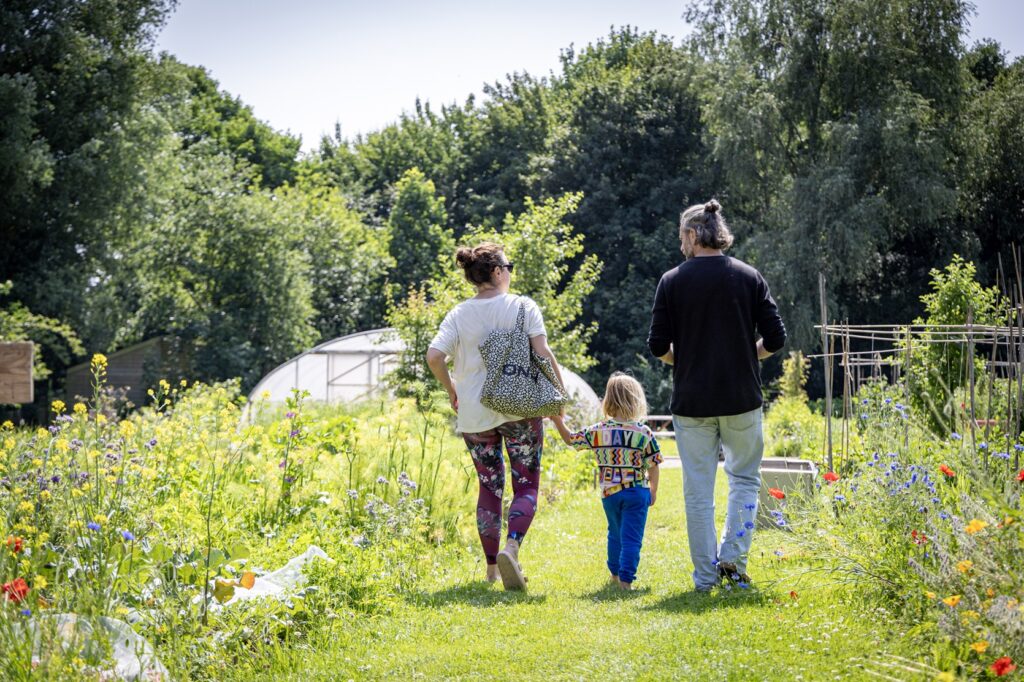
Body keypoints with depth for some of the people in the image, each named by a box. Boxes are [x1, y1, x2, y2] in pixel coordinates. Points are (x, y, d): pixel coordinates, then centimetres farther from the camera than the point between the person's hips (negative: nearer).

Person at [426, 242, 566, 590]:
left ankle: (492, 567, 16)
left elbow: (434, 356, -8)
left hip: (475, 414, 3)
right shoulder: (522, 307, -4)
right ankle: (511, 547, -23)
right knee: (526, 486, 3)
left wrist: (451, 389, 9)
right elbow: (542, 353, -11)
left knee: (489, 488, 14)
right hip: (520, 410, -3)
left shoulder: (459, 314, 3)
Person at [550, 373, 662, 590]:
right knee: (632, 537, 1)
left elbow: (571, 440, 8)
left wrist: (558, 422, 21)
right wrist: (653, 491, 10)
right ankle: (625, 579, -7)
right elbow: (652, 466, -4)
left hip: (609, 493, 3)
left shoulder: (597, 432, -5)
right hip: (637, 492, -3)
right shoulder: (644, 433, -10)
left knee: (615, 534, 23)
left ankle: (615, 573, 36)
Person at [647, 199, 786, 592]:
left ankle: (705, 575, 7)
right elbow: (775, 338, -2)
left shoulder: (672, 281, -2)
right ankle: (733, 557, 2)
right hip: (741, 398, 1)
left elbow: (658, 346, -4)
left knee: (698, 490, 6)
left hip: (691, 401, -1)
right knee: (744, 478, 16)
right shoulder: (749, 277, 1)